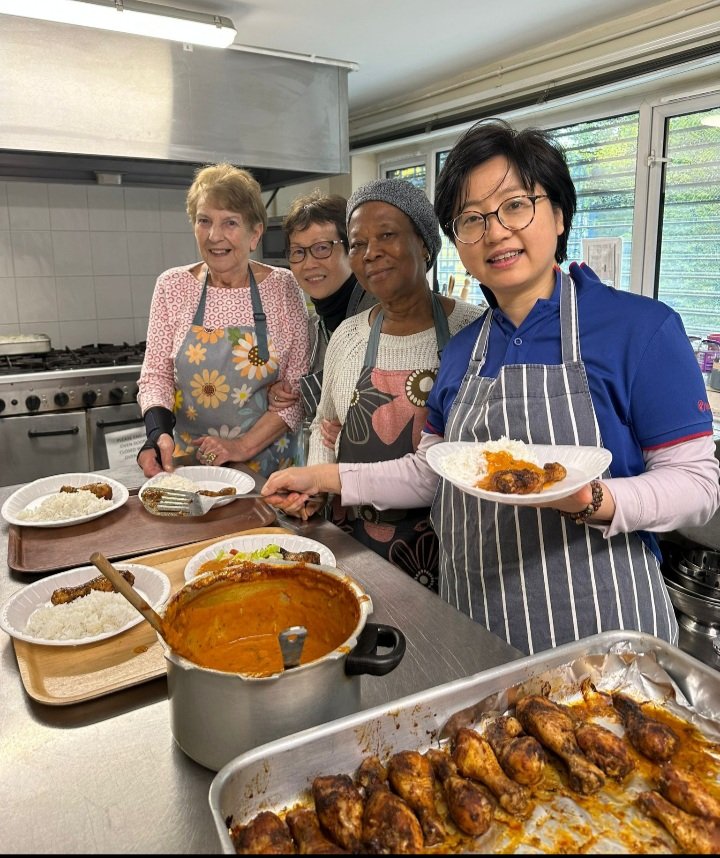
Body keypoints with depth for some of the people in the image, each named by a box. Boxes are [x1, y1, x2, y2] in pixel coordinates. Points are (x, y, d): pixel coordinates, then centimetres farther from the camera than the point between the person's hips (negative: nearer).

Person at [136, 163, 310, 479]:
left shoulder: (282, 287, -3)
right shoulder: (172, 286, 1)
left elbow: (299, 385, -5)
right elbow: (156, 374, 3)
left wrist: (243, 446, -12)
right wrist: (158, 432, -15)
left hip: (267, 463, -2)